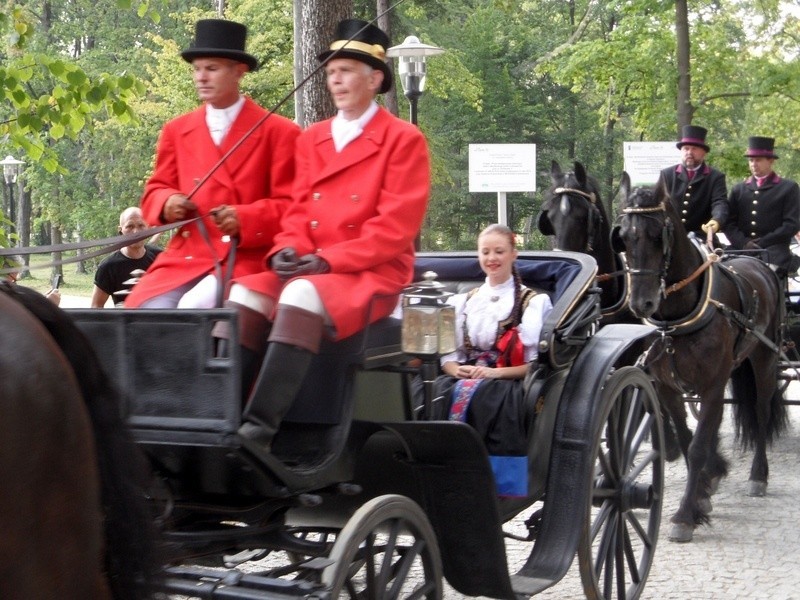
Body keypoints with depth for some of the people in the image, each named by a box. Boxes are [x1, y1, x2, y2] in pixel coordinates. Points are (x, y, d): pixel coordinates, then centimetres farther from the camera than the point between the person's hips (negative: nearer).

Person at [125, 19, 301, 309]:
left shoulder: (278, 132, 3)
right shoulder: (177, 130, 16)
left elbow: (291, 205, 0)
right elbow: (154, 191, 19)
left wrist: (245, 219, -17)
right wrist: (168, 202, -5)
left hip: (245, 259, -4)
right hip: (185, 257, 4)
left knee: (193, 308, -31)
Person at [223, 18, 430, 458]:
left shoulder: (404, 139, -1)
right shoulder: (311, 138, 19)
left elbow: (397, 225, -10)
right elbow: (298, 209, 16)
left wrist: (329, 260, -18)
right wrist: (287, 249, -7)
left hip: (371, 273, -6)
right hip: (306, 268, 6)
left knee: (302, 296, -35)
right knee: (244, 296, -21)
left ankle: (260, 428, -40)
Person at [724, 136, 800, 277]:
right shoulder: (738, 189, 20)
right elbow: (729, 222, 10)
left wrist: (762, 243, -9)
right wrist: (743, 243, -9)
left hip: (773, 253, -3)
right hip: (741, 250, 3)